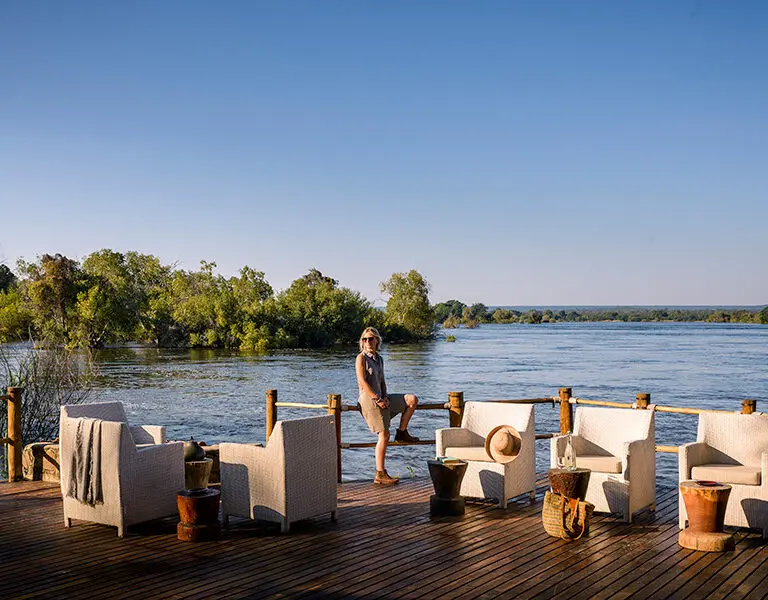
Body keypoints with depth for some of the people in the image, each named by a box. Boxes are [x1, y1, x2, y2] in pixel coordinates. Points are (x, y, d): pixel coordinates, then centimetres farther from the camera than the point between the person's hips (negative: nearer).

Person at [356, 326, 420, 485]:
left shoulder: (379, 359, 16)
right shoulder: (361, 358, -6)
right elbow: (362, 382, -14)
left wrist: (385, 397, -2)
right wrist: (378, 399, -16)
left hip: (380, 398, 7)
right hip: (368, 399, -7)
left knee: (412, 399, -2)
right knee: (384, 435, -13)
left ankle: (402, 432, 8)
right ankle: (380, 474, -9)